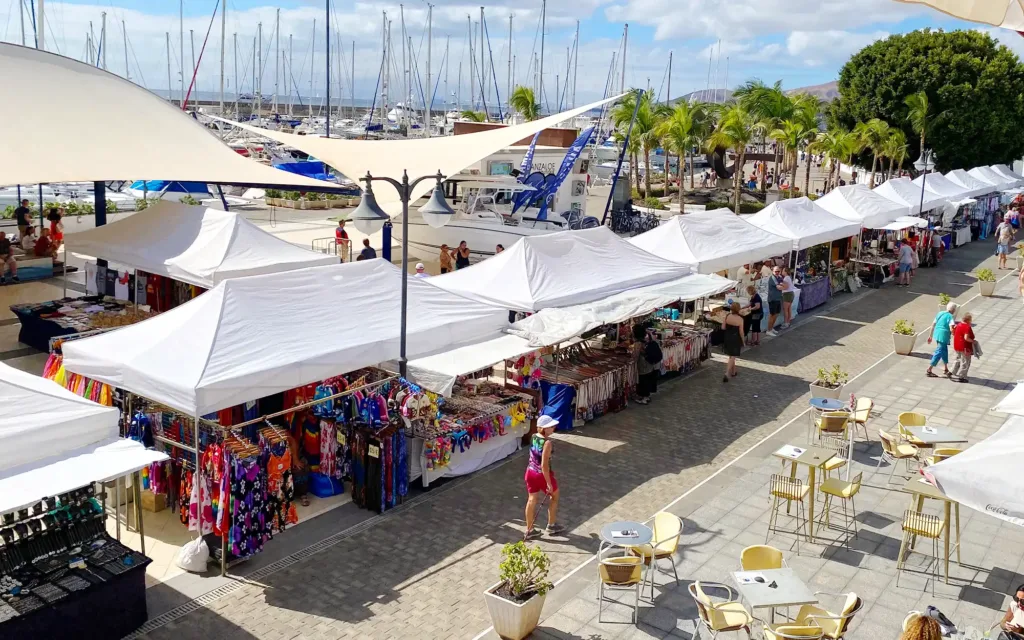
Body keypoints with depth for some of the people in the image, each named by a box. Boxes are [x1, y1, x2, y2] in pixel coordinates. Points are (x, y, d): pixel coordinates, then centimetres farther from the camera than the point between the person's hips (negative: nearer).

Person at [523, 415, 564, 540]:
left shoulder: (533, 437, -4)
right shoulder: (547, 443, -27)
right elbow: (544, 465, -27)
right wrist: (549, 483, -21)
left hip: (531, 472, 6)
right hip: (542, 474, -6)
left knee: (532, 500, 15)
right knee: (554, 496, 19)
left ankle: (529, 531, 23)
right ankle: (551, 526, 31)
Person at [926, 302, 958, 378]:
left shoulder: (940, 313, 11)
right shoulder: (950, 316, -12)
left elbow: (933, 325, 15)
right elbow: (951, 329, -23)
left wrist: (931, 336, 23)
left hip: (937, 334, 8)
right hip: (943, 336, -8)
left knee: (945, 351, 22)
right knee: (939, 353, -2)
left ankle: (945, 369, 32)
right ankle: (929, 370, -1)